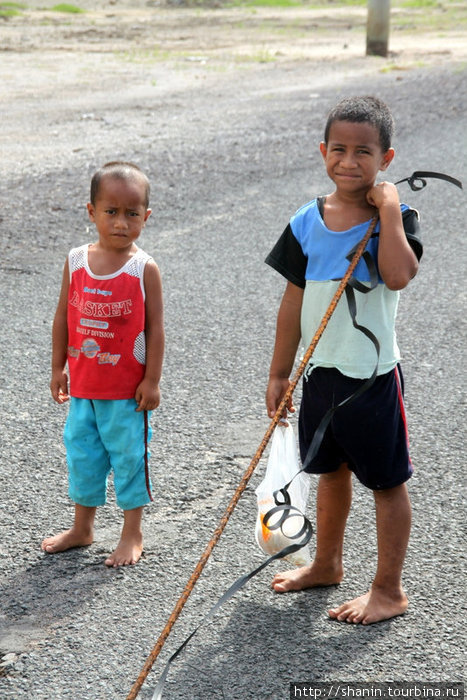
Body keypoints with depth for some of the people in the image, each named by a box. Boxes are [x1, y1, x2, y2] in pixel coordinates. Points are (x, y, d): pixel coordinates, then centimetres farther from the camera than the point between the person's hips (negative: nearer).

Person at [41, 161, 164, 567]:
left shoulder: (144, 269, -11)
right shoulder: (76, 262, -1)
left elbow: (155, 327, -9)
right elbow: (63, 317, 7)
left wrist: (152, 380, -10)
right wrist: (58, 368, 8)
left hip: (128, 389, -4)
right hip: (83, 385, 4)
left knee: (128, 456, 6)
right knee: (82, 453, 16)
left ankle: (132, 535, 22)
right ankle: (82, 529, 33)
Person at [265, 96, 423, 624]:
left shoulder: (394, 219, -11)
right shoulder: (308, 223, 1)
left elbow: (399, 275, -32)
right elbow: (294, 301, 6)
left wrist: (388, 207, -24)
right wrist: (279, 374, 8)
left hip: (372, 375, -5)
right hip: (321, 371, 5)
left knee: (386, 480, 6)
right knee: (331, 470, 21)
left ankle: (389, 590, 19)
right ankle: (327, 565, 40)